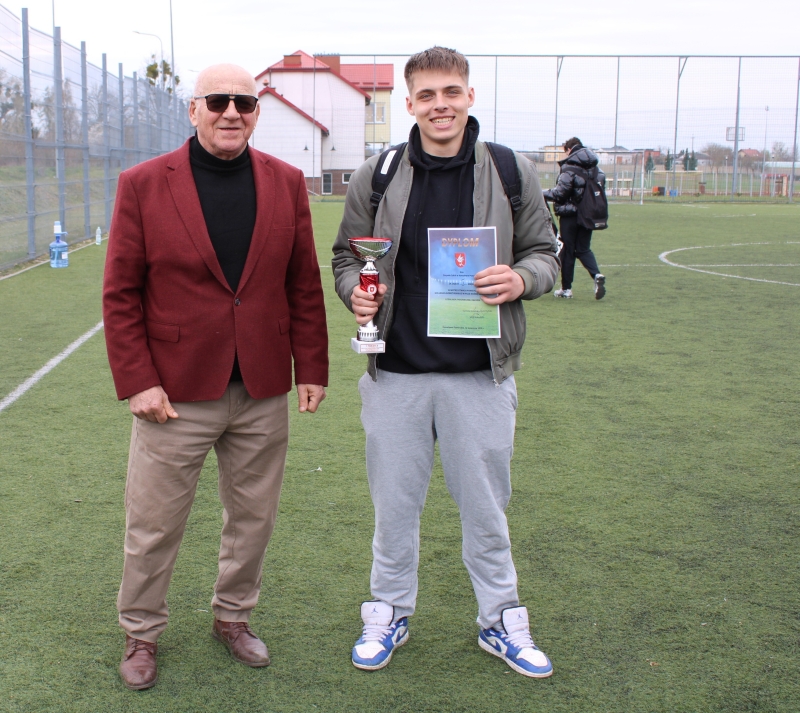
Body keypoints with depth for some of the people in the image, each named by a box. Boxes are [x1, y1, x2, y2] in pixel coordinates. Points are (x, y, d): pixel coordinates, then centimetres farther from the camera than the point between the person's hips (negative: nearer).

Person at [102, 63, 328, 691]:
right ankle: (141, 634, 31)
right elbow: (120, 293, -4)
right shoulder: (143, 185, -4)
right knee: (153, 526, 9)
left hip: (264, 395, 3)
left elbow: (304, 285, 6)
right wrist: (136, 381, -10)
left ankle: (234, 616, 38)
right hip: (176, 393, -2)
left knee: (253, 518, 16)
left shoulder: (287, 184, 4)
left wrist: (311, 368, 3)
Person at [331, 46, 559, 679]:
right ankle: (390, 613, 33)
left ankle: (500, 620, 31)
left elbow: (545, 252, 7)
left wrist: (521, 279, -15)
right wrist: (357, 290, -11)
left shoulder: (513, 173, -1)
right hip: (396, 373, 1)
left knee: (485, 505, 12)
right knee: (394, 504, 13)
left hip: (480, 373, 0)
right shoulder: (376, 177, 1)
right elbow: (346, 256, 11)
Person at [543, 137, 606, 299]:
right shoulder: (595, 168, 8)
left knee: (567, 251, 4)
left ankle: (566, 288, 10)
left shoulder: (569, 167, -11)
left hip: (570, 214, -5)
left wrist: (542, 194, -2)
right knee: (584, 249, 13)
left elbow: (560, 193, -15)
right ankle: (597, 275, -12)